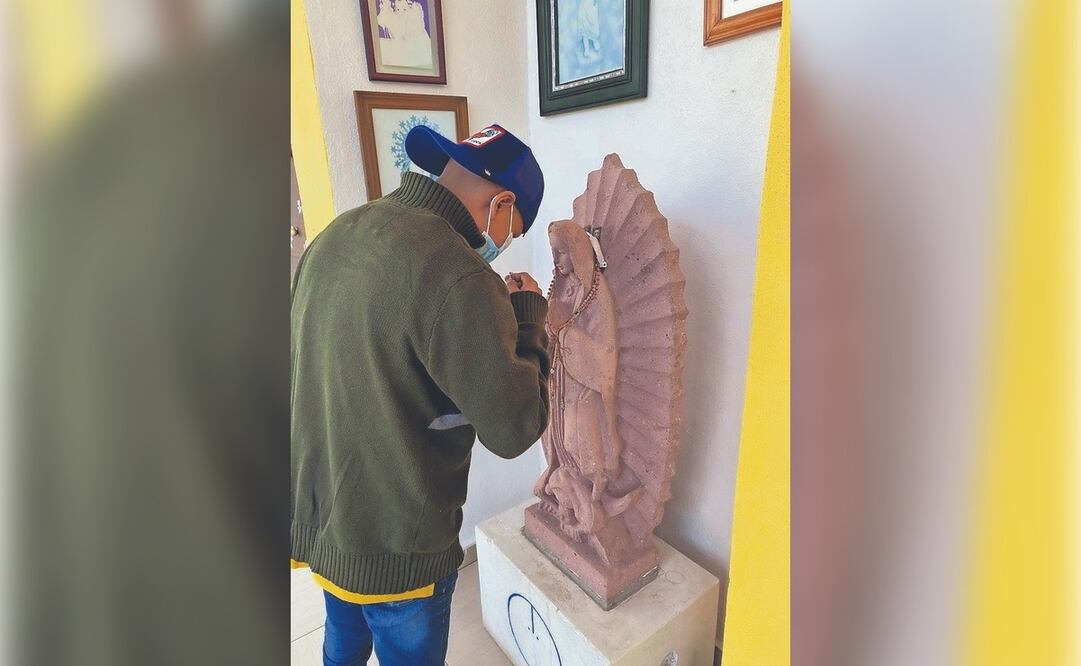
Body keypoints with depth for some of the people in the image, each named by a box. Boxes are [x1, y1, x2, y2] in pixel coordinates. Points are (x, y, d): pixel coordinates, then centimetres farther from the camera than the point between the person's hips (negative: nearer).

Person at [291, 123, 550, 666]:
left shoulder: (335, 235, -1)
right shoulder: (457, 276, -28)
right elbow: (514, 429, -23)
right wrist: (528, 318, -9)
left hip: (314, 518, 8)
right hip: (393, 547, -7)